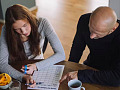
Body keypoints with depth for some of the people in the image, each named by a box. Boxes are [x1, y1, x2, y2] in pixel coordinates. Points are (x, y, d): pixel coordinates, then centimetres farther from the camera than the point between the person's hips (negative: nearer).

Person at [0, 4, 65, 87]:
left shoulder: (42, 23, -20)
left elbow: (61, 54, -19)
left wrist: (36, 66, -30)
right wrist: (23, 76, -39)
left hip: (38, 69, -1)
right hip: (15, 72, 1)